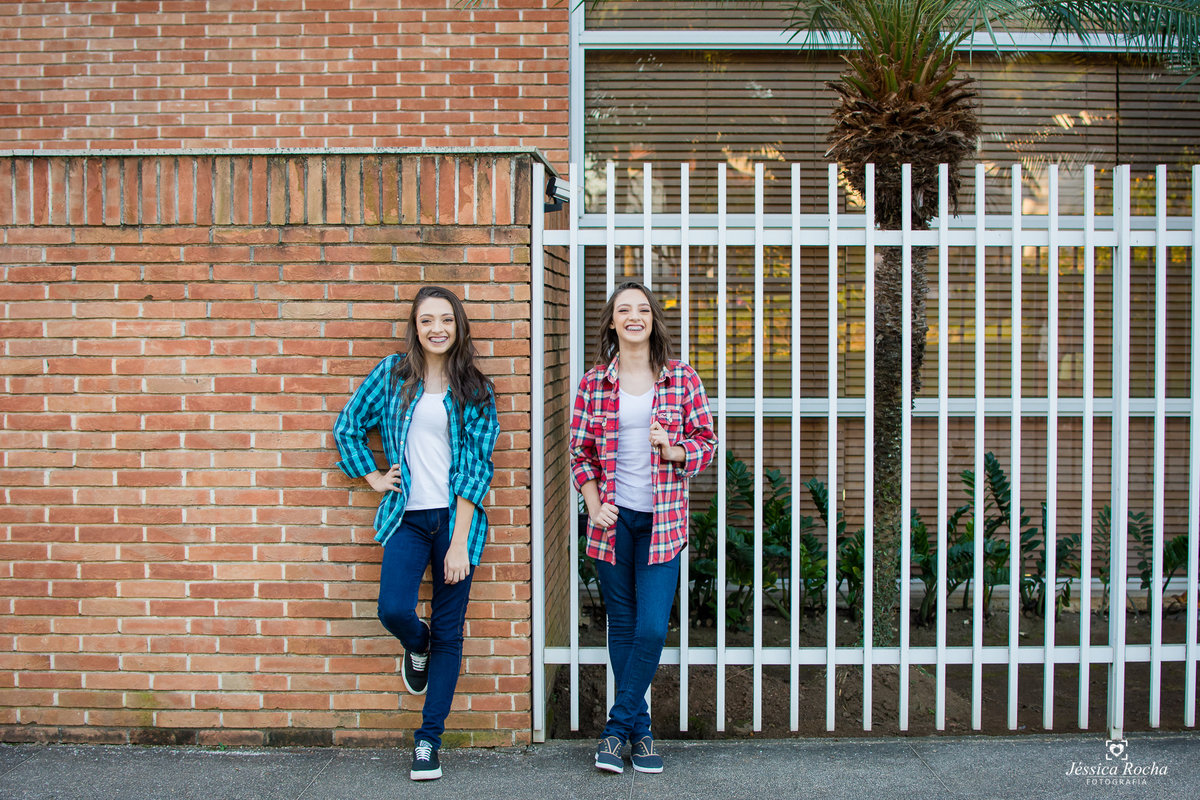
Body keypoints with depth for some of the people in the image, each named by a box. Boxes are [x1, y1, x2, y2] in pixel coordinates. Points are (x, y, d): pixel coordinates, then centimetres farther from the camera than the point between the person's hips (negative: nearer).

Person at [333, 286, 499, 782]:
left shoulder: (475, 389, 2)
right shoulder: (392, 373, 5)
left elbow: (475, 465, -5)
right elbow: (347, 428, 16)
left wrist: (459, 542, -11)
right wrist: (372, 477, 6)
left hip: (456, 518, 0)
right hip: (407, 517, 1)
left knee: (448, 632, 3)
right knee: (393, 610, -19)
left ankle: (429, 740, 17)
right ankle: (416, 647, 20)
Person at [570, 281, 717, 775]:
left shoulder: (682, 380, 1)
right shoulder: (593, 383, 3)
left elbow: (707, 442, 5)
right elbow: (580, 452, 6)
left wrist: (673, 450, -15)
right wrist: (595, 505, -6)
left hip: (662, 521, -1)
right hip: (612, 520, 1)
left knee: (652, 628, -6)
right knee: (622, 626, 8)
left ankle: (618, 726, 11)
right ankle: (639, 730, 22)